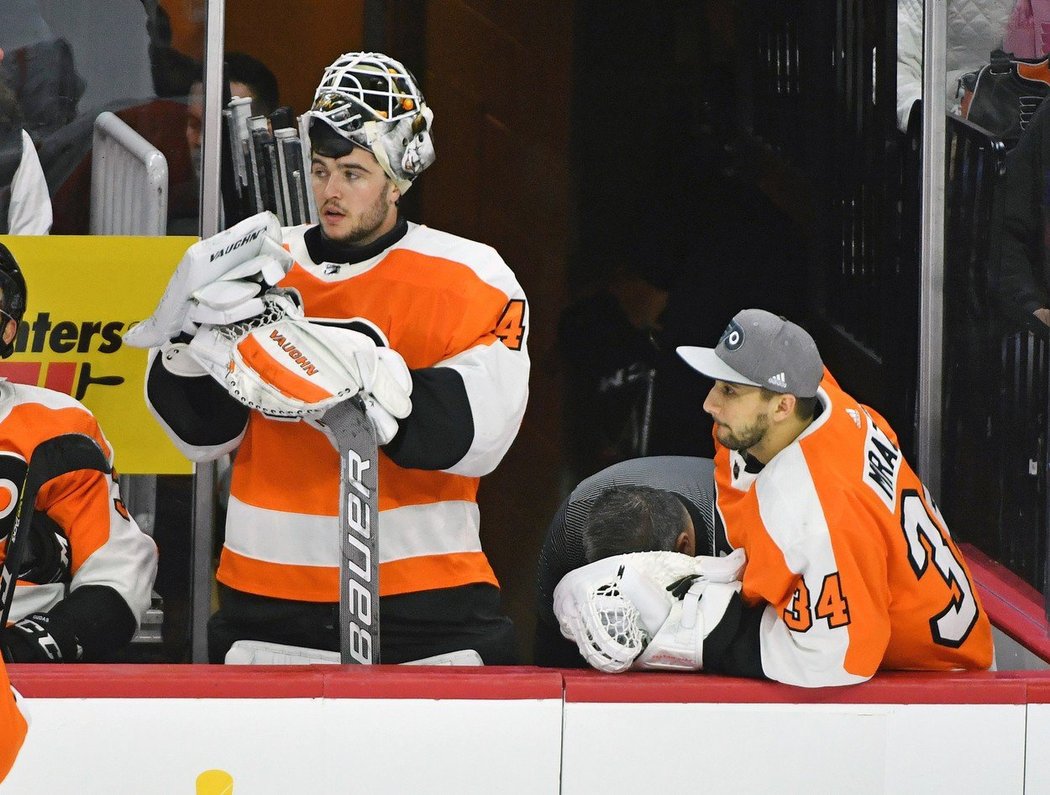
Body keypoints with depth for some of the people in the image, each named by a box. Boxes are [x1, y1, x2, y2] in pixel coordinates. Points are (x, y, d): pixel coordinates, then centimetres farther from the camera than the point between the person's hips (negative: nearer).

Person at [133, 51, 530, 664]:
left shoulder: (471, 279, -2)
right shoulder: (263, 265, 9)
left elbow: (475, 434, -14)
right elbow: (205, 433, 7)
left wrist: (373, 372, -27)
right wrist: (190, 346, -11)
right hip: (266, 593, 3)